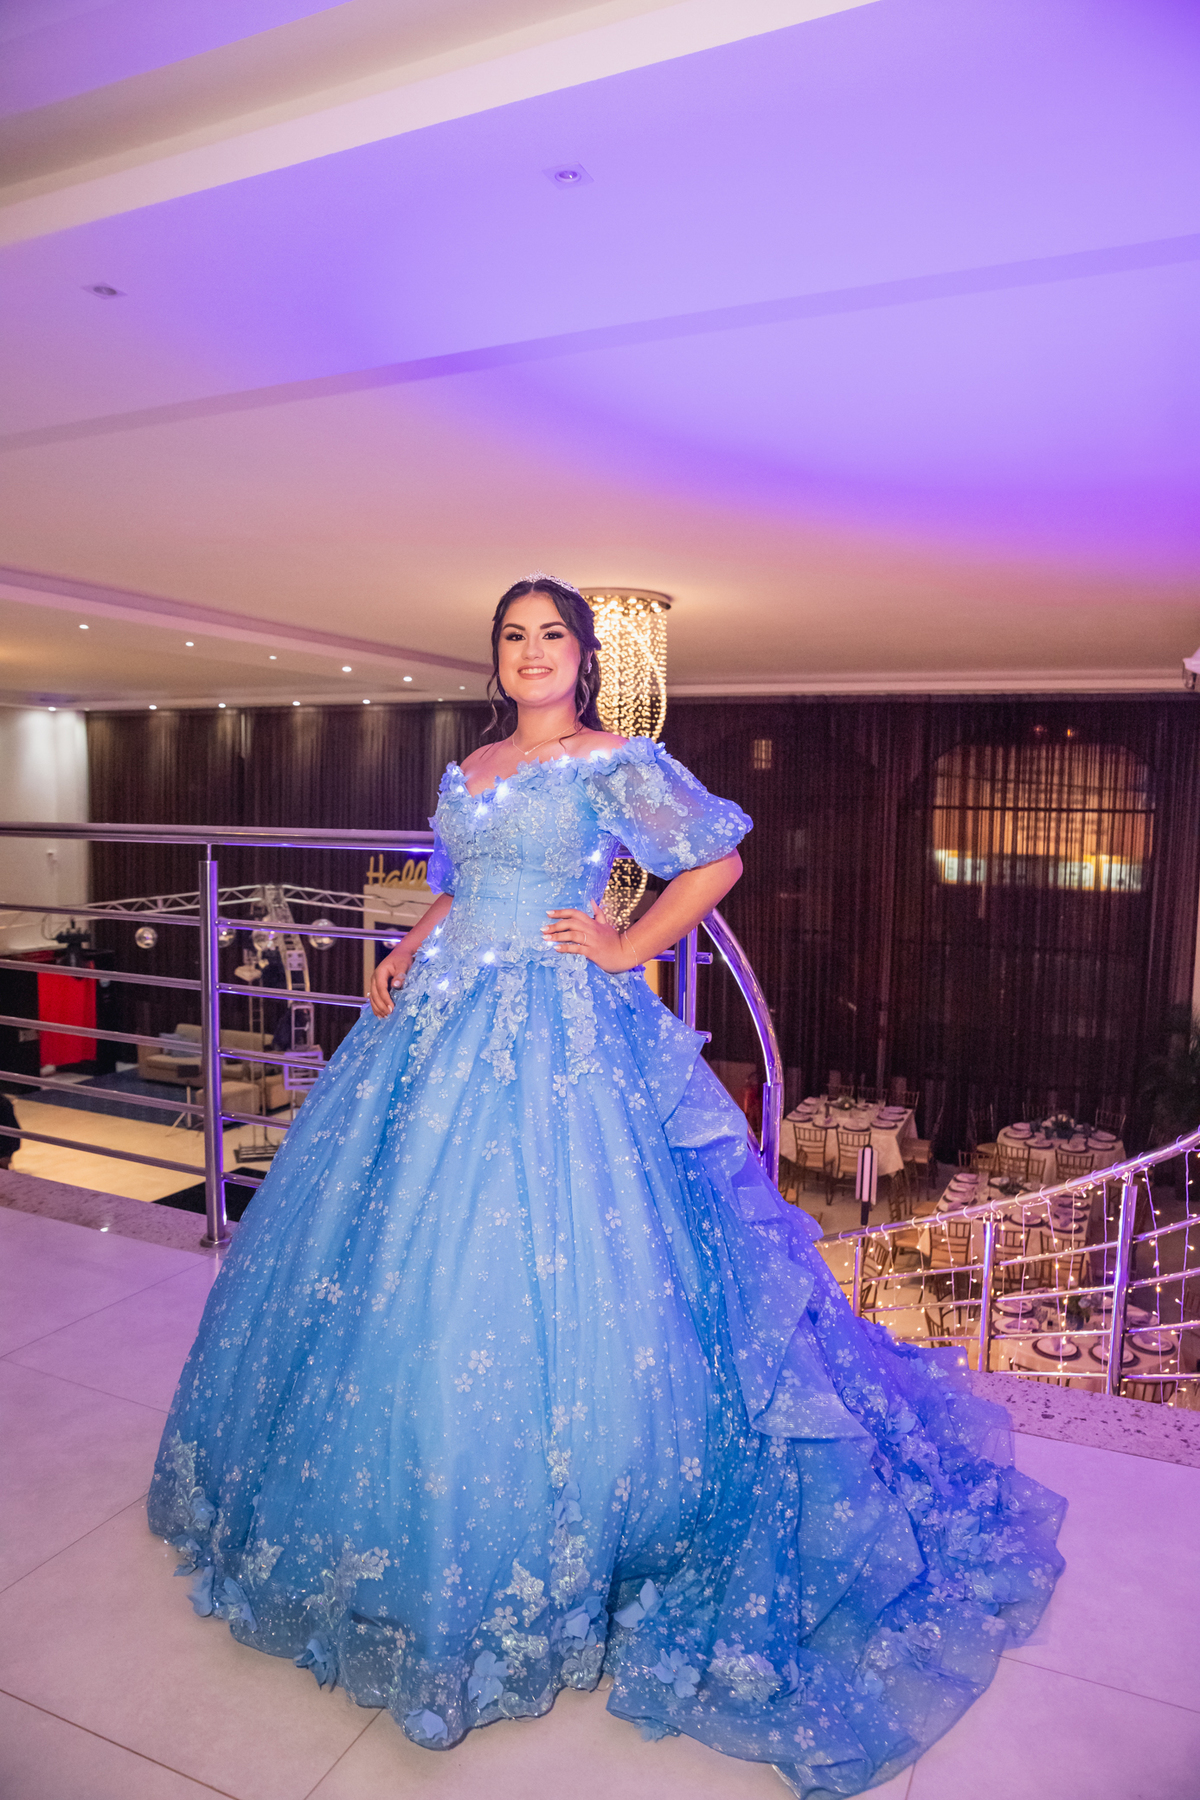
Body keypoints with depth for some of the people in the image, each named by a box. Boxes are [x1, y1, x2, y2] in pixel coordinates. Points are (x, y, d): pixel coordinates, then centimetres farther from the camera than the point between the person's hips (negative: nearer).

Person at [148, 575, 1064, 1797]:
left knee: (541, 1276, -4)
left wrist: (626, 948, -8)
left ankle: (544, 1551, 18)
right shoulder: (468, 768, 15)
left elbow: (717, 862, -6)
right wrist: (405, 956, 5)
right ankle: (405, 1512, 36)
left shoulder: (613, 763, -5)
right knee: (402, 1251, 13)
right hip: (441, 1030, 7)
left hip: (558, 1039, -7)